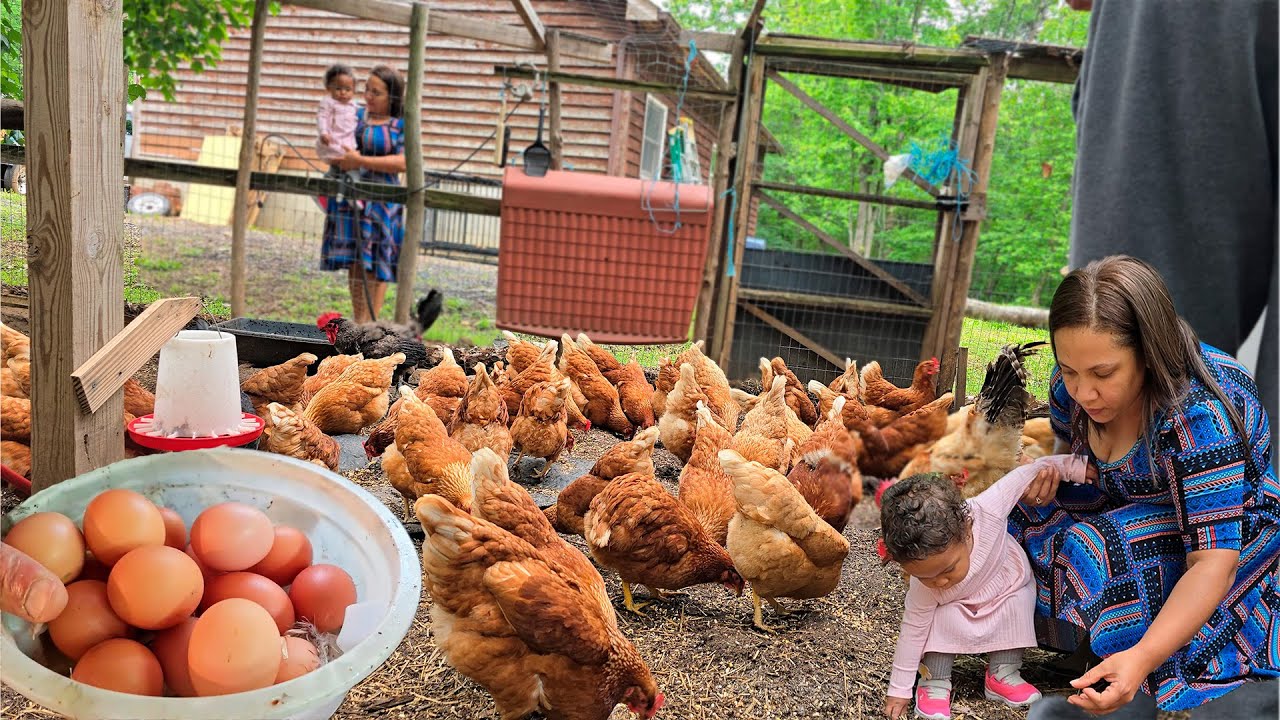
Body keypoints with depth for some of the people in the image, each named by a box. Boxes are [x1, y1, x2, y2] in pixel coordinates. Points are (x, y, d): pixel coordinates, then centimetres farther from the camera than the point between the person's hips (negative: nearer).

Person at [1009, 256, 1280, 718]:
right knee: (1028, 515, -11)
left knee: (1097, 549, -32)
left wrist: (1142, 658, -51)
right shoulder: (1072, 387, -14)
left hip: (1235, 536, -7)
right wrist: (1049, 474, -16)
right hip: (1142, 512, 7)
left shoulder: (1200, 416, -35)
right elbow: (1070, 447, 10)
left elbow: (1212, 563, -38)